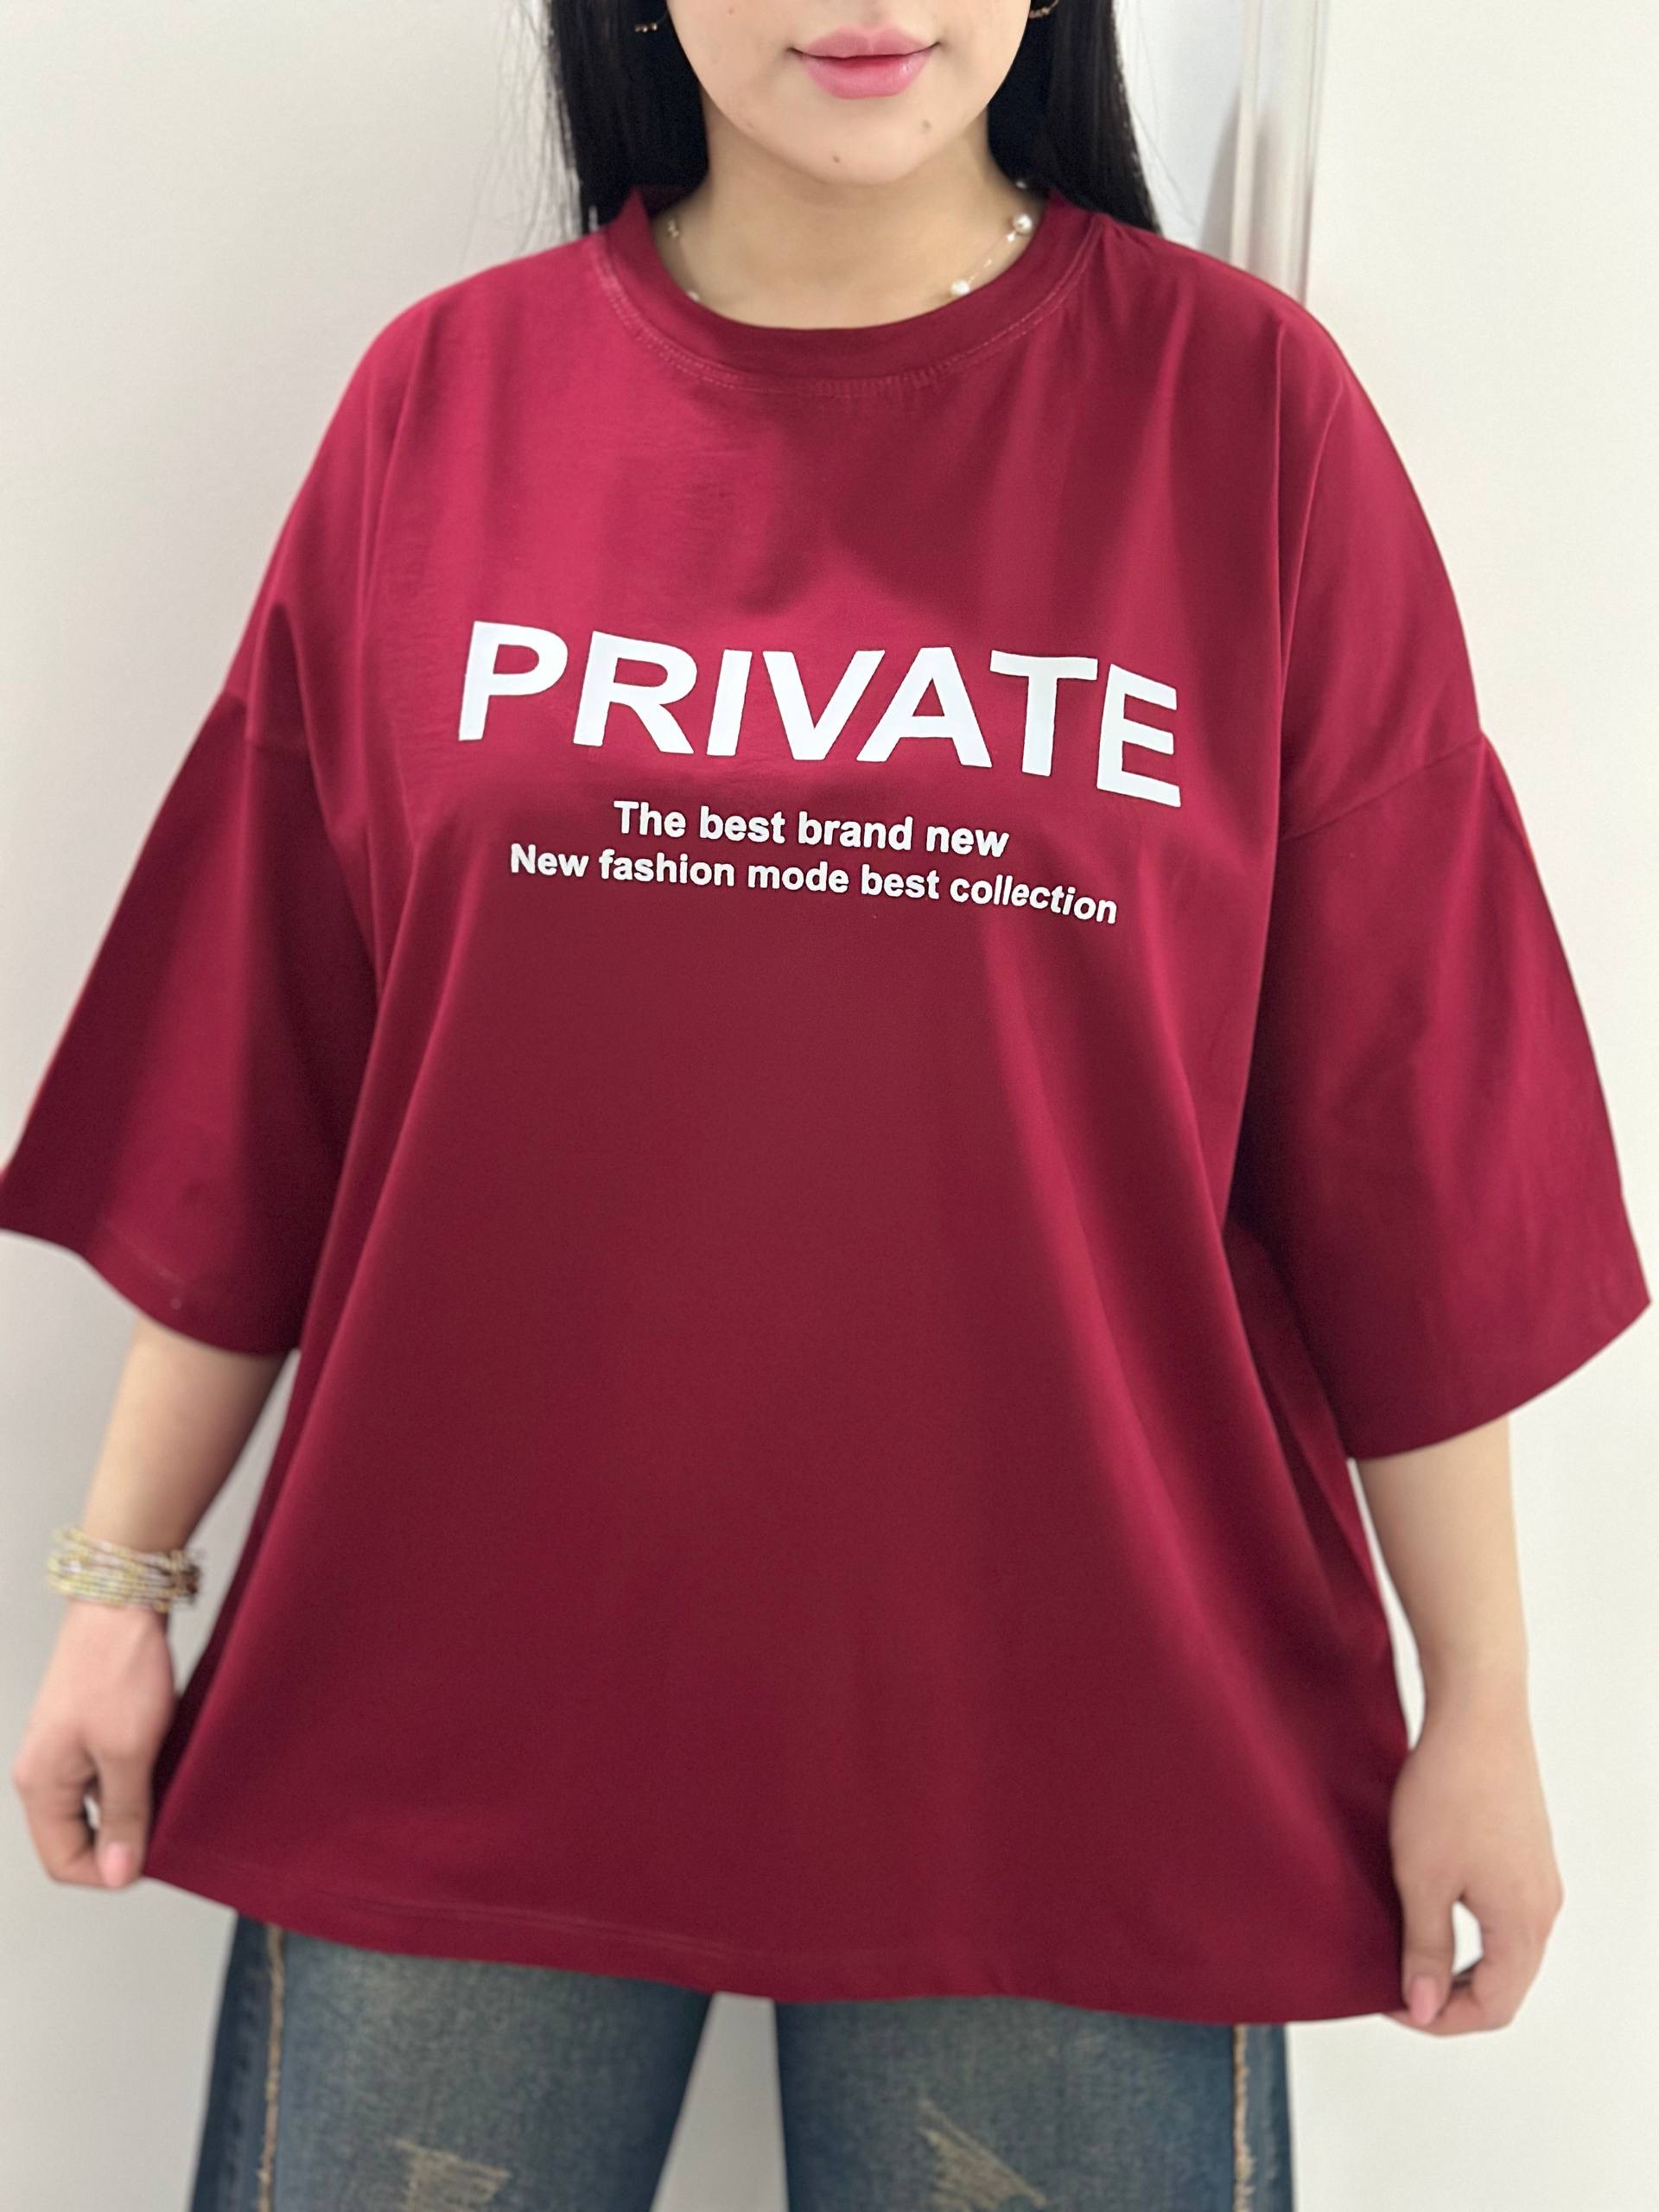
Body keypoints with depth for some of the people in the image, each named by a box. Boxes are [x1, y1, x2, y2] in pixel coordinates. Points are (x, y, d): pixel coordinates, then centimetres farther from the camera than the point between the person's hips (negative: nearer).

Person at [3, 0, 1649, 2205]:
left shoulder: (1241, 406, -3)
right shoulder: (443, 395, 2)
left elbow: (1405, 1128, -2)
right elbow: (259, 1077, 6)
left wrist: (1481, 1702, 1)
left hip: (1065, 1725, -1)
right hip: (451, 1692, 2)